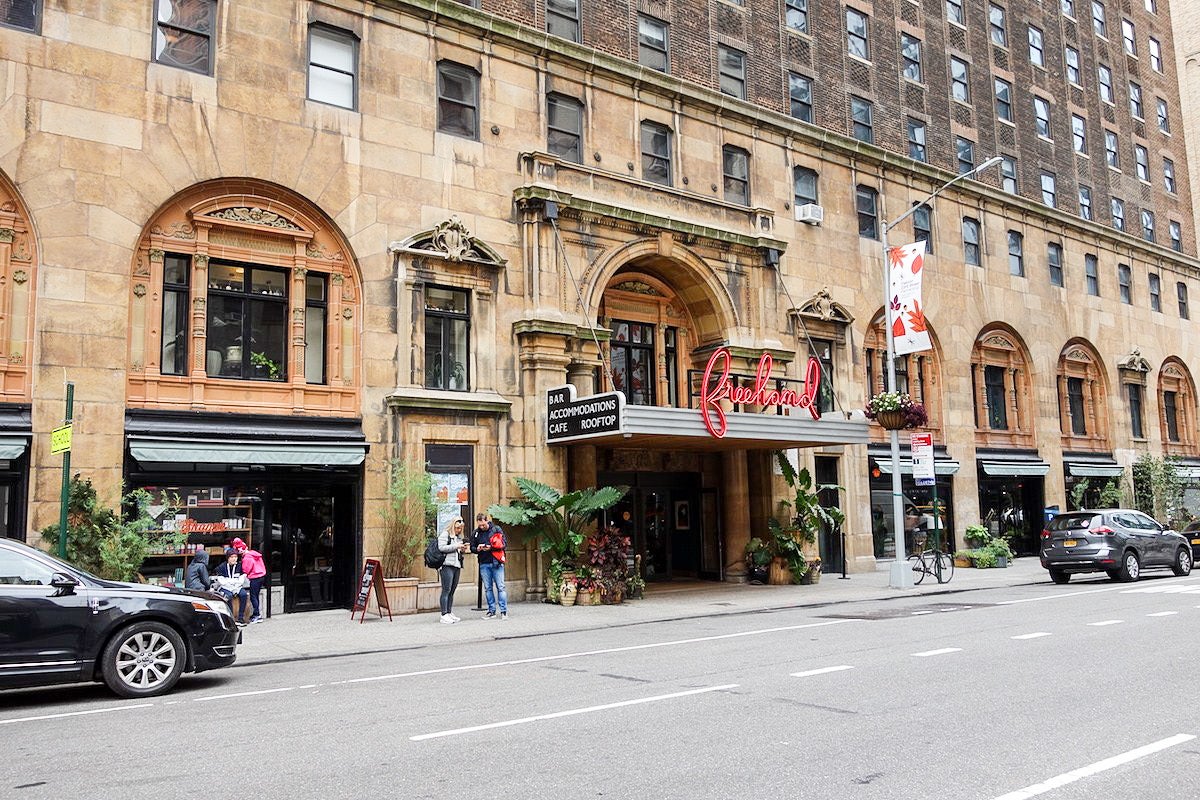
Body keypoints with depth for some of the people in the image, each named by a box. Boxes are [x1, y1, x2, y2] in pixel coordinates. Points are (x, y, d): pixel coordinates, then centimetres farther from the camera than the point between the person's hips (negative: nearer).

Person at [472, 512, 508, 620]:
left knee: (500, 587, -3)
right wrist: (477, 549, -9)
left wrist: (491, 547, -16)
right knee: (488, 588, 7)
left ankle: (504, 611, 0)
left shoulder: (496, 529, -1)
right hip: (484, 563, 3)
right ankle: (491, 611, 13)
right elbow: (472, 547, 14)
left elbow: (504, 543, -3)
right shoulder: (476, 533, 7)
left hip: (496, 562, -3)